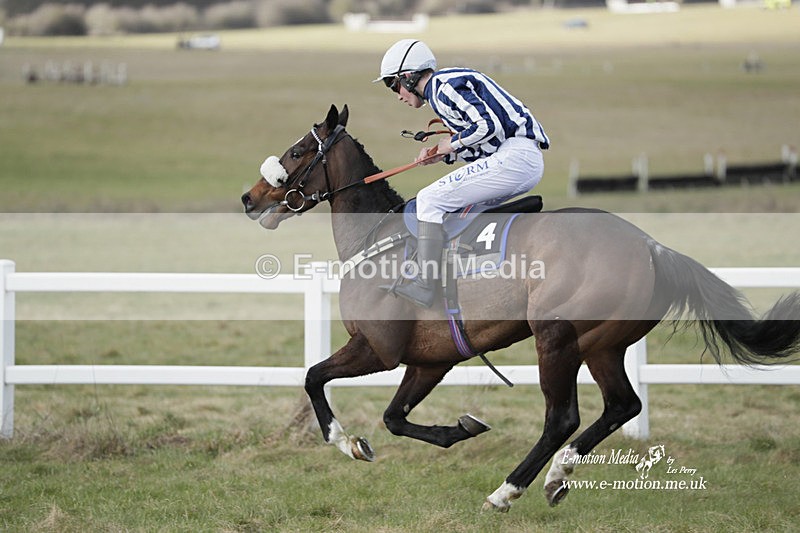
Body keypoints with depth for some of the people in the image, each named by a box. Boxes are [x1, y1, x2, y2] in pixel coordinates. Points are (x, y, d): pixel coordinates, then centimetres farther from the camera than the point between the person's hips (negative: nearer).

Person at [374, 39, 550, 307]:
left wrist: (453, 143, -5)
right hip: (529, 163, 10)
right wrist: (442, 154, 14)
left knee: (430, 199, -10)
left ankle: (425, 285, -14)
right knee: (459, 204, 26)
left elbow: (490, 124, -19)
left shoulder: (444, 87, -8)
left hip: (514, 157, -10)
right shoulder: (445, 85, 23)